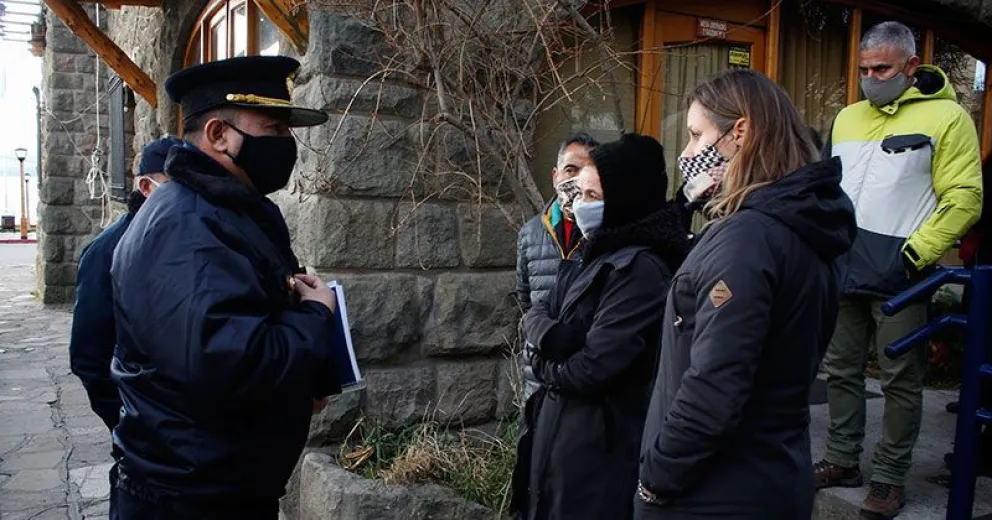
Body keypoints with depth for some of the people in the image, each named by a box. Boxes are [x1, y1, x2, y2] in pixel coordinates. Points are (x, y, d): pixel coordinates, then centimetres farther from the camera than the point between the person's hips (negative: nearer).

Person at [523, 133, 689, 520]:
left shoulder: (640, 268, -21)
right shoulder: (596, 252, 9)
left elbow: (594, 367, -26)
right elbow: (537, 313, 4)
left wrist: (545, 366, -7)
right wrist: (554, 337, -17)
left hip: (602, 439, -9)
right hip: (564, 425, 9)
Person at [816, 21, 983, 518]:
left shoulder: (946, 117, -4)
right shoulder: (847, 118, 14)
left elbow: (964, 198, -10)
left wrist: (915, 254, -17)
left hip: (898, 279, -6)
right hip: (841, 271, 6)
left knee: (900, 382, 4)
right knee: (841, 371, 14)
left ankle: (889, 479, 19)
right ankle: (842, 460, 29)